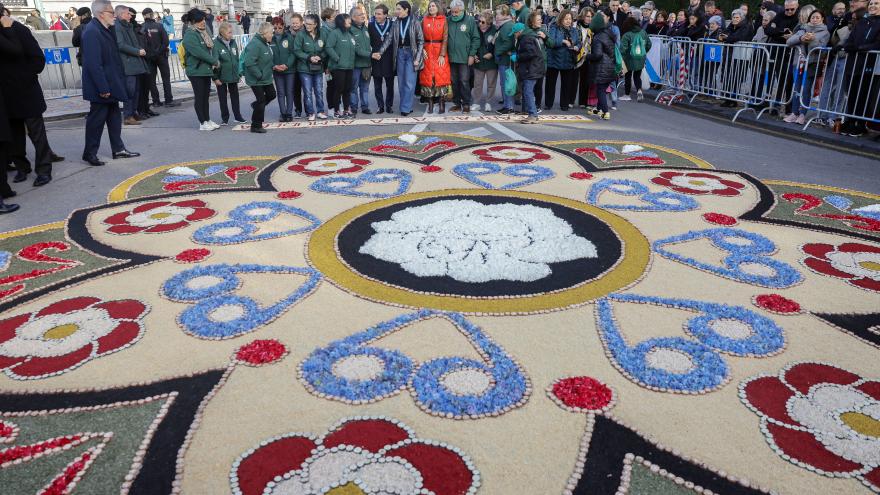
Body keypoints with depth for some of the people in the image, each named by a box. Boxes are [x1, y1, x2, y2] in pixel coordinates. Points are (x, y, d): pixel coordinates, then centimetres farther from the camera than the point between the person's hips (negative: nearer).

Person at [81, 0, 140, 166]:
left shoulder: (104, 30, 10)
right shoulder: (92, 32, -20)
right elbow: (94, 63, -25)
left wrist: (112, 86, 17)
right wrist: (103, 88, -26)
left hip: (111, 84, 10)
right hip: (101, 88, -10)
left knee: (114, 117, 16)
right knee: (96, 119, -1)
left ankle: (118, 149, 25)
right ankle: (89, 153, 10)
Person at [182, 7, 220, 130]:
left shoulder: (205, 31, 10)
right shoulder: (190, 35, -14)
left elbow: (212, 47, 9)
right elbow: (199, 52, -22)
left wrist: (215, 61, -9)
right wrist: (214, 61, -15)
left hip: (206, 70, 7)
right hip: (196, 71, -7)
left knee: (206, 96, 13)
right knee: (199, 96, 1)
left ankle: (208, 120, 22)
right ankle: (203, 123, 7)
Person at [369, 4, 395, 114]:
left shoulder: (392, 25, -2)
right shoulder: (371, 25, 2)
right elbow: (368, 42, 6)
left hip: (389, 60, -1)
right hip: (376, 59, 1)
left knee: (390, 85, 7)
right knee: (377, 85, 5)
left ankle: (389, 105, 17)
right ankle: (381, 106, 13)